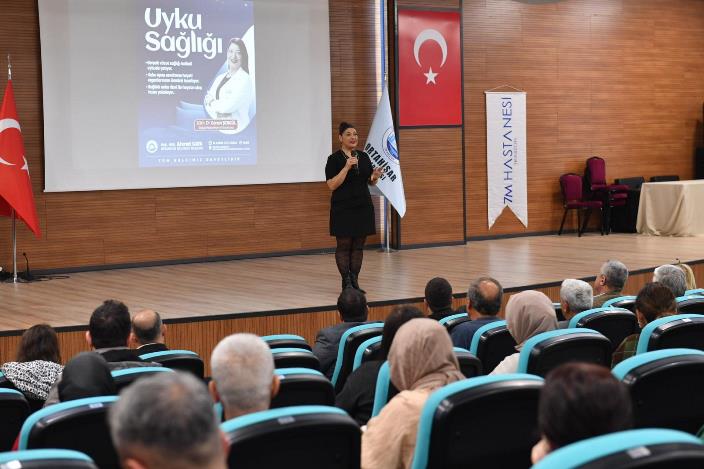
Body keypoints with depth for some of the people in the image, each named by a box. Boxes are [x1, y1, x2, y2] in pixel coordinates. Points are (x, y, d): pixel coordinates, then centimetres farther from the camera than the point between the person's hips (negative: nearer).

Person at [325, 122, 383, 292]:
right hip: (343, 209, -5)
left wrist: (375, 176, -8)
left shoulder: (363, 157, 9)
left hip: (363, 207, 5)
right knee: (344, 246, -1)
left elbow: (370, 182, 15)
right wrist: (347, 167, -23)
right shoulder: (334, 159, -7)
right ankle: (346, 283, 4)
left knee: (358, 246, 6)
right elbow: (332, 185, -15)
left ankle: (354, 281, 12)